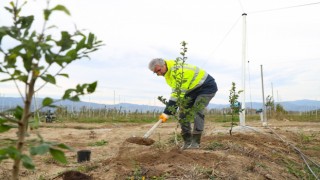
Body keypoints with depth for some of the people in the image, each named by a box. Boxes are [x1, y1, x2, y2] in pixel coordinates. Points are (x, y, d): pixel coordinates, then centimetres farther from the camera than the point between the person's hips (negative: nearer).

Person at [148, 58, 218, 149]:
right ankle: (187, 142, 8)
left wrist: (166, 113, -36)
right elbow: (176, 91, 10)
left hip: (207, 86, -9)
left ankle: (195, 142, -15)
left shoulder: (177, 70, -33)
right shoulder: (168, 72, -2)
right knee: (183, 114, 2)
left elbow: (177, 94, -36)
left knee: (197, 112, -21)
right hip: (193, 89, 9)